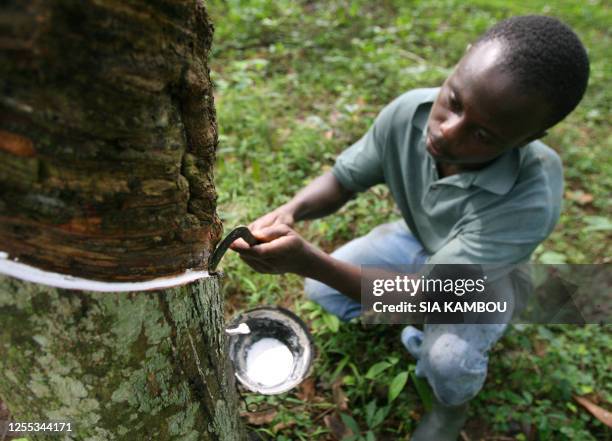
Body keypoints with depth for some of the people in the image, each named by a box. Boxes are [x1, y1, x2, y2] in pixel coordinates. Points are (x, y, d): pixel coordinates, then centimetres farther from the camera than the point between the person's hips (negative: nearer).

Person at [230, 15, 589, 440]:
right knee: (321, 289, -10)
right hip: (417, 241, 4)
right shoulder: (408, 113, -28)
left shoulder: (531, 197, -40)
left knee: (447, 360, -31)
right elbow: (341, 180, -13)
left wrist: (309, 261, -49)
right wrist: (292, 210, -36)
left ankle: (453, 405, 8)